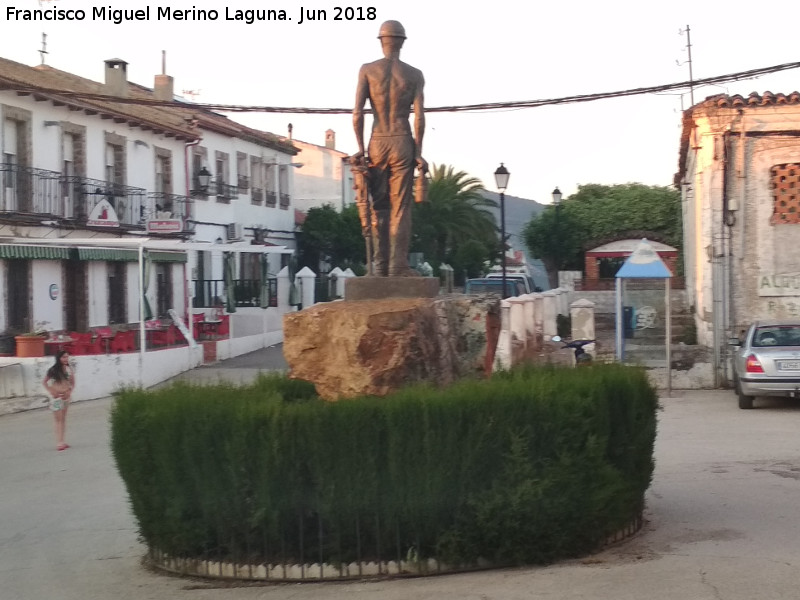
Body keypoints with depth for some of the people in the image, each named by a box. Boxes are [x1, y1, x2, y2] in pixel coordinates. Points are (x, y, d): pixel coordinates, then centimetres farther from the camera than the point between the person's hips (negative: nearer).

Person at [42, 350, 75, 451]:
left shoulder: (69, 369, 2)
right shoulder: (53, 370, -8)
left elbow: (72, 383, 8)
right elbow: (44, 382, 0)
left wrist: (69, 391, -7)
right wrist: (51, 392, -10)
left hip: (66, 396, 4)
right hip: (57, 396, -4)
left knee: (63, 419, 10)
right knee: (58, 419, -6)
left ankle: (62, 441, 15)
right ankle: (59, 443, -9)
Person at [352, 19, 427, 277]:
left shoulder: (367, 70, 2)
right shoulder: (415, 75, 2)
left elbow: (357, 113, -5)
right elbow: (419, 117, -5)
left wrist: (360, 149, -1)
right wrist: (418, 154, -1)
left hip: (376, 144, 1)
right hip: (403, 144, -1)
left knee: (379, 206, 7)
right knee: (401, 207, 0)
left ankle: (381, 265, 2)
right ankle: (398, 265, -7)